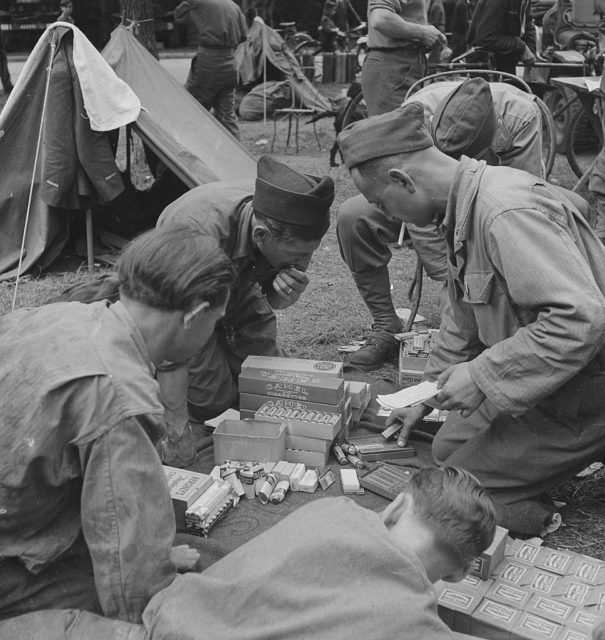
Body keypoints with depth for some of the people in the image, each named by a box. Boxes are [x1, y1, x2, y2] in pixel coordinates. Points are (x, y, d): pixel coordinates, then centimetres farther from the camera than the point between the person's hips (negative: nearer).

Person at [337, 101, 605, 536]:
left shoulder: (507, 213, -28)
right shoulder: (466, 206, 5)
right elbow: (463, 318, 17)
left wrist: (481, 375, -27)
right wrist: (428, 397, 23)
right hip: (541, 380, 10)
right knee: (447, 448, 18)